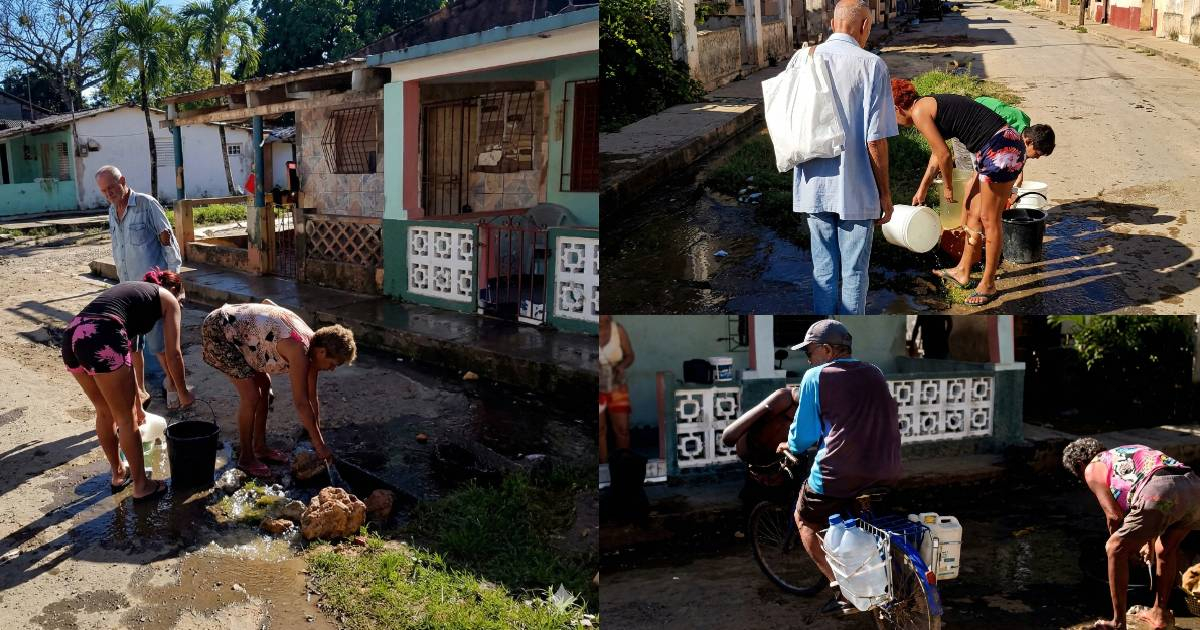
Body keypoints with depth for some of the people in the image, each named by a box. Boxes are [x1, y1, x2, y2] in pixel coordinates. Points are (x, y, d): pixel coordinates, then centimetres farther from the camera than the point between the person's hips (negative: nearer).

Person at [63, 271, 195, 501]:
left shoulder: (133, 292, 36)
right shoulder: (167, 299, 17)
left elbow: (125, 351, 40)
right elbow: (173, 354, 12)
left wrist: (137, 404, 46)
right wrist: (183, 393, 27)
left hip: (72, 336, 7)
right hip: (101, 340, -7)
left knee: (105, 413, 25)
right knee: (126, 419, 9)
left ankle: (119, 474, 41)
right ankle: (141, 486, 22)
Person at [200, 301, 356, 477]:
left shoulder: (311, 344, -1)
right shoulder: (299, 350, -28)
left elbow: (312, 397, 11)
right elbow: (301, 403, -25)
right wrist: (320, 445, -17)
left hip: (233, 324, 10)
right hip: (217, 330, -10)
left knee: (264, 384, 15)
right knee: (251, 395, -11)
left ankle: (260, 448, 27)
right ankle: (245, 458, 6)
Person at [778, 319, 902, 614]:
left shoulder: (816, 376, -3)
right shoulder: (876, 374, 14)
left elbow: (803, 436, 0)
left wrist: (790, 446, 22)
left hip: (838, 476, -6)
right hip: (886, 475, 6)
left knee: (805, 520, 19)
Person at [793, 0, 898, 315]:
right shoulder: (871, 65, -11)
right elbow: (875, 140, -12)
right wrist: (885, 192, -4)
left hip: (815, 185, 4)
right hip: (857, 189, -4)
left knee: (823, 269, 15)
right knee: (854, 271, 9)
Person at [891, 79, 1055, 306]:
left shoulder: (919, 111, -8)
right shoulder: (930, 106, 21)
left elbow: (944, 155, -9)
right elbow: (937, 154, 31)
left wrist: (947, 187, 7)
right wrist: (922, 190, 39)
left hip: (1001, 151, -10)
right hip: (993, 151, 10)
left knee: (989, 219, 0)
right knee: (972, 209, 19)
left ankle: (988, 285, 11)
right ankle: (963, 272, 31)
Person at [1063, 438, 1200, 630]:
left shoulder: (1092, 468, 20)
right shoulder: (1132, 450, 40)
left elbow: (1114, 515, 10)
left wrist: (1115, 541, 29)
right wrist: (1150, 543, 55)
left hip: (1161, 492, -7)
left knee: (1116, 549, 10)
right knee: (1167, 548, 30)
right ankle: (1160, 614, 41)